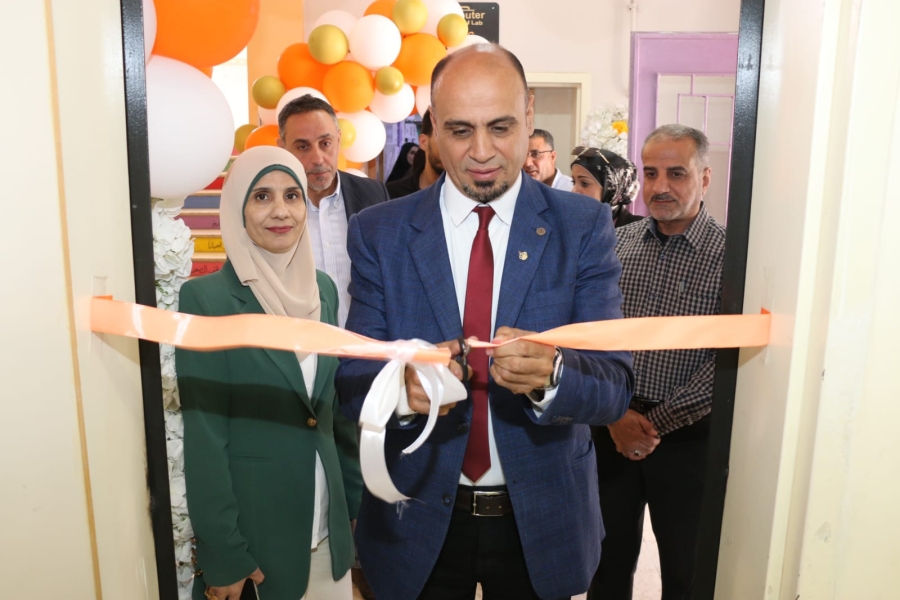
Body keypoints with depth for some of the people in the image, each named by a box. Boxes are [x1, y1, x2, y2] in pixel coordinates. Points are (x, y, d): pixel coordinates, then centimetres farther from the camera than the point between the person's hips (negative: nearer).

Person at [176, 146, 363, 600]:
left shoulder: (323, 288, 3)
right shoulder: (205, 298, -14)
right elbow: (204, 437, -13)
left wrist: (353, 500, 11)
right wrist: (222, 554, -12)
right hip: (255, 527, -5)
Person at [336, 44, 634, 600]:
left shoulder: (583, 226, -8)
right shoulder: (378, 232, -6)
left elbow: (615, 385, -14)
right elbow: (353, 381, -9)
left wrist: (550, 375, -36)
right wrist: (405, 386, -31)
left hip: (542, 518, 1)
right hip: (420, 522, 0)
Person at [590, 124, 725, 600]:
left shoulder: (728, 255, -9)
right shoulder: (615, 244, 1)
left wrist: (655, 423, -13)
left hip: (687, 438, -2)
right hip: (612, 426, 3)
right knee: (609, 558, 18)